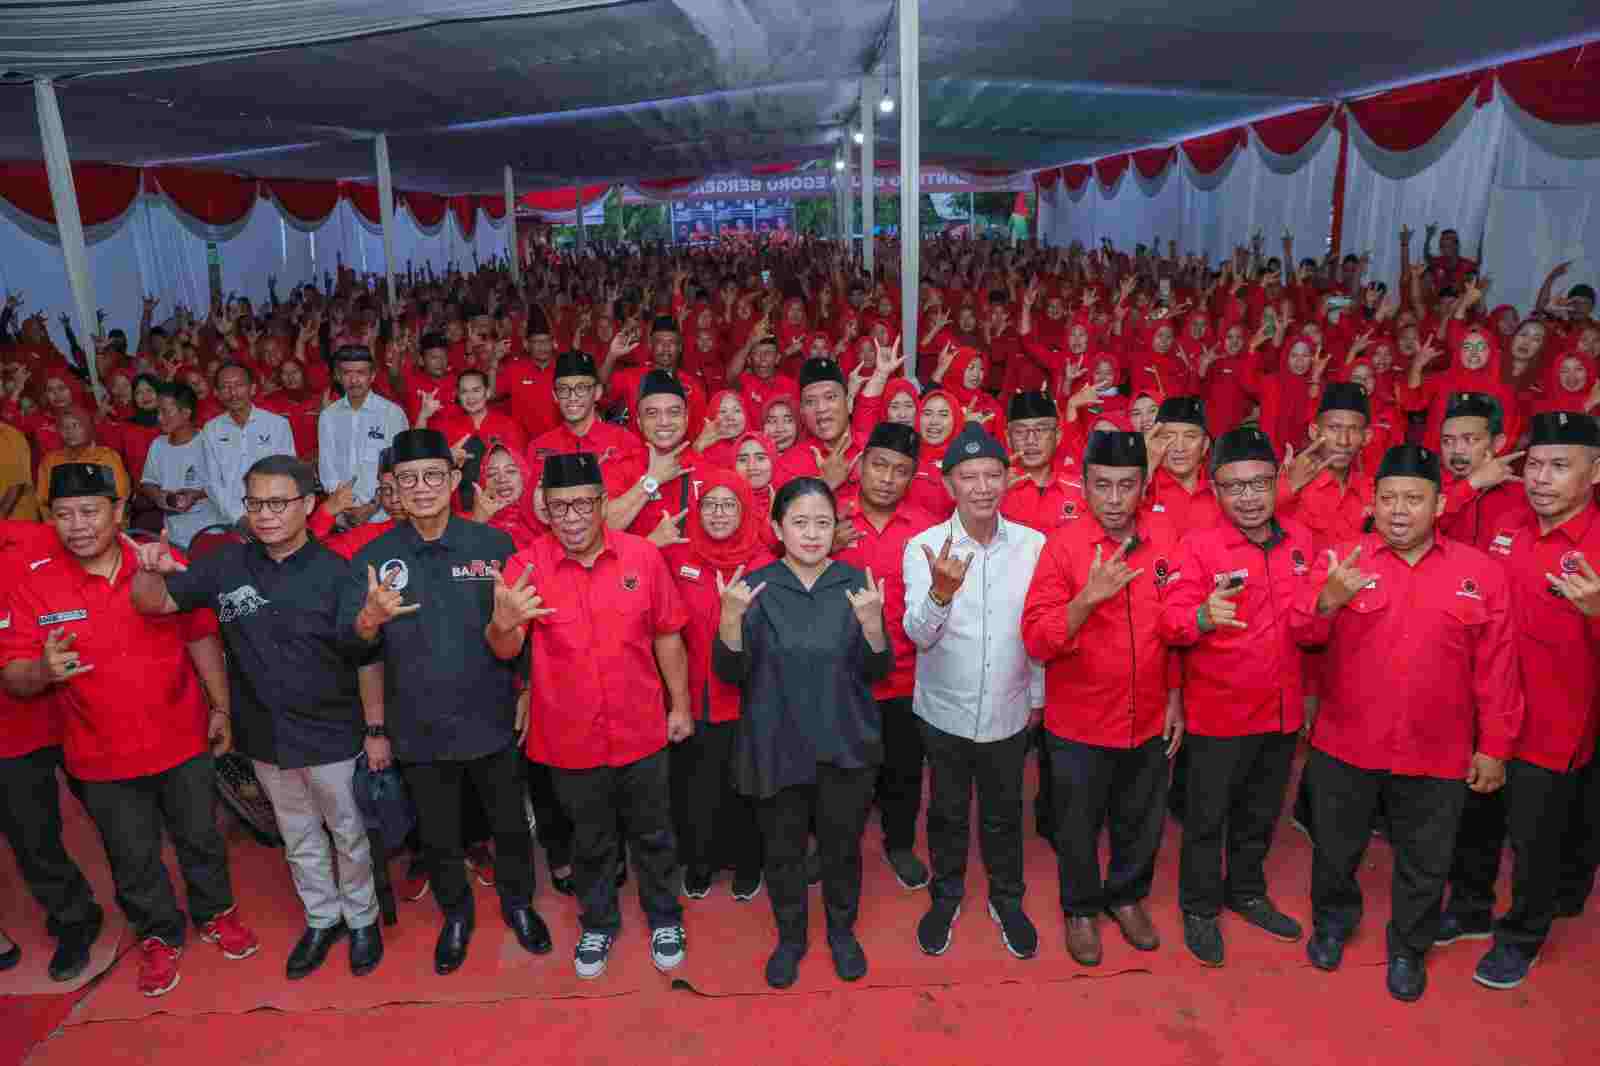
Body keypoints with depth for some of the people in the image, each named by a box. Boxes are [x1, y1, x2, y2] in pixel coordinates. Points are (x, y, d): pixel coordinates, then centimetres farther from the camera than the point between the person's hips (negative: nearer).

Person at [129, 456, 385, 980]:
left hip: (331, 735, -4)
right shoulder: (226, 565, -6)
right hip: (264, 735, 4)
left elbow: (367, 658, -12)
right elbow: (153, 603, 0)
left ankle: (362, 919, 38)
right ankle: (322, 920, 43)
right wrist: (151, 569, -23)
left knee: (348, 833, 16)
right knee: (298, 838, 23)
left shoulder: (335, 572, -16)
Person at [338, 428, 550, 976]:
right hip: (418, 729, 1)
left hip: (492, 720, -1)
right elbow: (358, 647, -4)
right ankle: (456, 913, 45)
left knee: (510, 823, 17)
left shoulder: (493, 544, -8)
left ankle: (517, 900, 44)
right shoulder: (374, 558, -5)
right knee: (437, 834, 19)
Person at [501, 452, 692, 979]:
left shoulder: (642, 555, -10)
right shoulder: (525, 565, -12)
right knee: (591, 840, 20)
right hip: (570, 737, 0)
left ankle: (664, 918, 42)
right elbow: (505, 650, -19)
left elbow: (667, 636, -1)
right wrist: (504, 622, -42)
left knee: (653, 833, 19)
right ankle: (598, 923, 44)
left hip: (641, 732, 0)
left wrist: (680, 706, 3)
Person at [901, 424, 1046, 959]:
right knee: (947, 811, 17)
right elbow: (919, 634, -22)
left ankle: (1007, 899, 41)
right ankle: (946, 896, 40)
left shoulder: (1034, 545, -9)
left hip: (1008, 710, 1)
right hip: (944, 710, -1)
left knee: (1003, 812, 18)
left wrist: (1038, 696, 8)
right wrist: (941, 592, -41)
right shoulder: (923, 547, -13)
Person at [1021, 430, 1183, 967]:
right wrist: (1088, 597, -33)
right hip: (1080, 724, -3)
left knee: (1142, 822, 22)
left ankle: (1127, 896, 48)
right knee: (1079, 827, 17)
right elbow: (1037, 641, -19)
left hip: (1151, 720, 3)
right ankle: (1081, 909, 42)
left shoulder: (1165, 538, -5)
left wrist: (1176, 697, 6)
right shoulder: (1062, 545, -16)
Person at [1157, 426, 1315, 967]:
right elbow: (1170, 623, -26)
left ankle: (1247, 894, 44)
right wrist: (1203, 617, -45)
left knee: (1260, 814, 22)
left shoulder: (1300, 540, 0)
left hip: (1283, 710, 5)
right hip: (1218, 712, -4)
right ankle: (1199, 909, 30)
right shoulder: (1197, 545, -15)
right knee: (1206, 818, 11)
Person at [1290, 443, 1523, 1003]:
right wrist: (1327, 600, -33)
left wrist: (1494, 747, 1)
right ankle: (1332, 921, 44)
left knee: (1424, 865, 17)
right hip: (1345, 743, 0)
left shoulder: (1481, 572, -3)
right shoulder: (1340, 559, -6)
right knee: (1335, 848, 18)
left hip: (1436, 753, 0)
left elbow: (1496, 670, 0)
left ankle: (1409, 948, 40)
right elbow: (1302, 633, -13)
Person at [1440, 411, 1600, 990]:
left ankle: (1521, 939, 35)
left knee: (1533, 843, 12)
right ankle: (1471, 911, 42)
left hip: (1549, 728, -5)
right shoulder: (1506, 530, 2)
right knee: (1473, 825, 20)